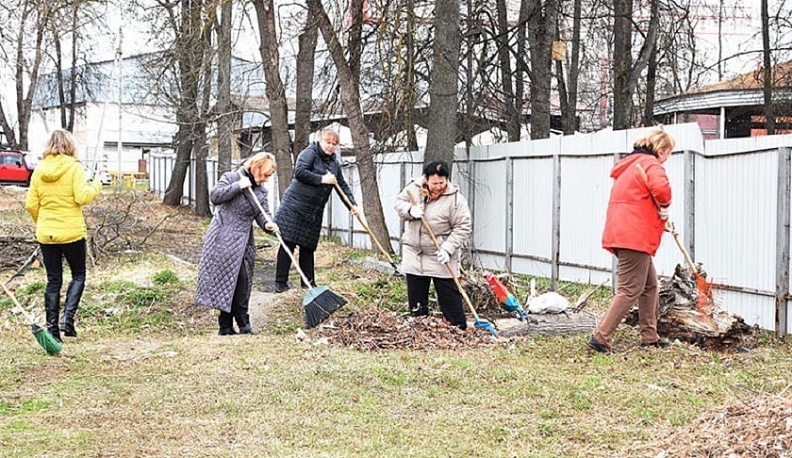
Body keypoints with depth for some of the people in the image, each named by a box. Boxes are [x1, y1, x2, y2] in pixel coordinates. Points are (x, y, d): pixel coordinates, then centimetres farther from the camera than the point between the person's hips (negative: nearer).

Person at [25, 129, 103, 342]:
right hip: (72, 232, -4)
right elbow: (82, 197, -19)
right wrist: (96, 185, -1)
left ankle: (52, 328, 9)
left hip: (46, 234, 4)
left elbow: (31, 205, 4)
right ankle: (67, 318, -3)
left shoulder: (39, 170, 3)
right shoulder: (74, 167, -10)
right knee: (78, 275, 13)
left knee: (53, 280, 10)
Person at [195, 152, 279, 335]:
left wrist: (267, 224, -20)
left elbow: (263, 213, 3)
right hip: (223, 239, -6)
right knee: (227, 280, -4)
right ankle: (226, 325, 2)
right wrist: (238, 186, -20)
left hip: (244, 241, 6)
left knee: (242, 282, 3)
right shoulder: (230, 178, -4)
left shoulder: (261, 190, 13)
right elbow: (214, 196, -15)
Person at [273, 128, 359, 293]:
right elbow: (299, 171, -21)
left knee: (308, 246, 10)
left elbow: (343, 185, 20)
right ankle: (280, 283, -5)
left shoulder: (334, 163, 16)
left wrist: (352, 204, 8)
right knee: (289, 243, -7)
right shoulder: (309, 153, -6)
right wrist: (321, 179, -20)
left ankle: (308, 283, 15)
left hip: (314, 211, 7)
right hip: (295, 206, -7)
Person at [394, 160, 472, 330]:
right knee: (416, 295, 12)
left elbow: (462, 228, -15)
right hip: (414, 252, 4)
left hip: (440, 256, -4)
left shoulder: (455, 199, -17)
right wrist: (410, 210, -17)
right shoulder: (414, 188, -5)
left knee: (449, 294, -2)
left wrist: (448, 249, -24)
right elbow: (399, 203, 6)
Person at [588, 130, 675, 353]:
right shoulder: (650, 164, -7)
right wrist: (664, 210, -8)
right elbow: (661, 189, -28)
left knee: (650, 285, 19)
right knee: (630, 290, -9)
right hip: (634, 236, -10)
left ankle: (649, 336, 23)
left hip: (621, 233, 10)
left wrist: (660, 219, 22)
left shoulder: (630, 164, 24)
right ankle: (601, 337, -13)